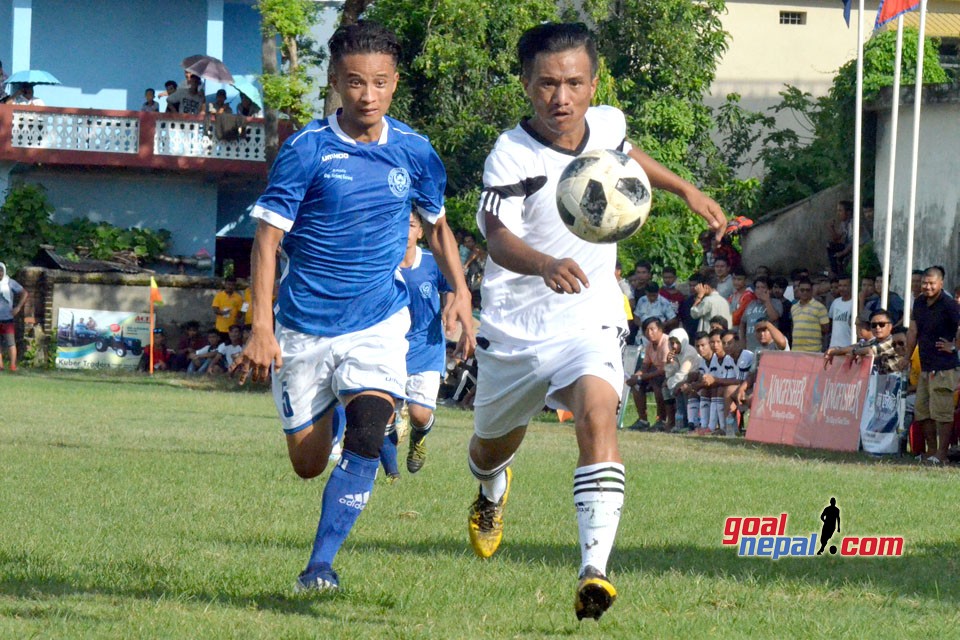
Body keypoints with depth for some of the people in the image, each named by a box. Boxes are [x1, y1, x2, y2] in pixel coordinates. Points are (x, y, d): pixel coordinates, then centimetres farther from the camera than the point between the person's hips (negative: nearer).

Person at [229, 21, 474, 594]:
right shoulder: (307, 150, -11)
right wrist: (262, 328, -18)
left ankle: (321, 564, -16)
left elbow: (436, 225, 19)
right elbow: (268, 236, -11)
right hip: (305, 325, -1)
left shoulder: (414, 152, 0)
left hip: (378, 321, 1)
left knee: (365, 438, -22)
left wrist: (461, 294, 9)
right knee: (308, 463, 9)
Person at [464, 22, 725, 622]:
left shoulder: (608, 124, -4)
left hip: (589, 320, 1)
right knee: (494, 444, 20)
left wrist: (688, 192, 30)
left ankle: (595, 571, -37)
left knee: (598, 415, -28)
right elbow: (499, 238, -36)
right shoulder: (511, 156, -20)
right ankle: (492, 491, 61)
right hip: (515, 325, -1)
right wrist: (545, 265, -56)